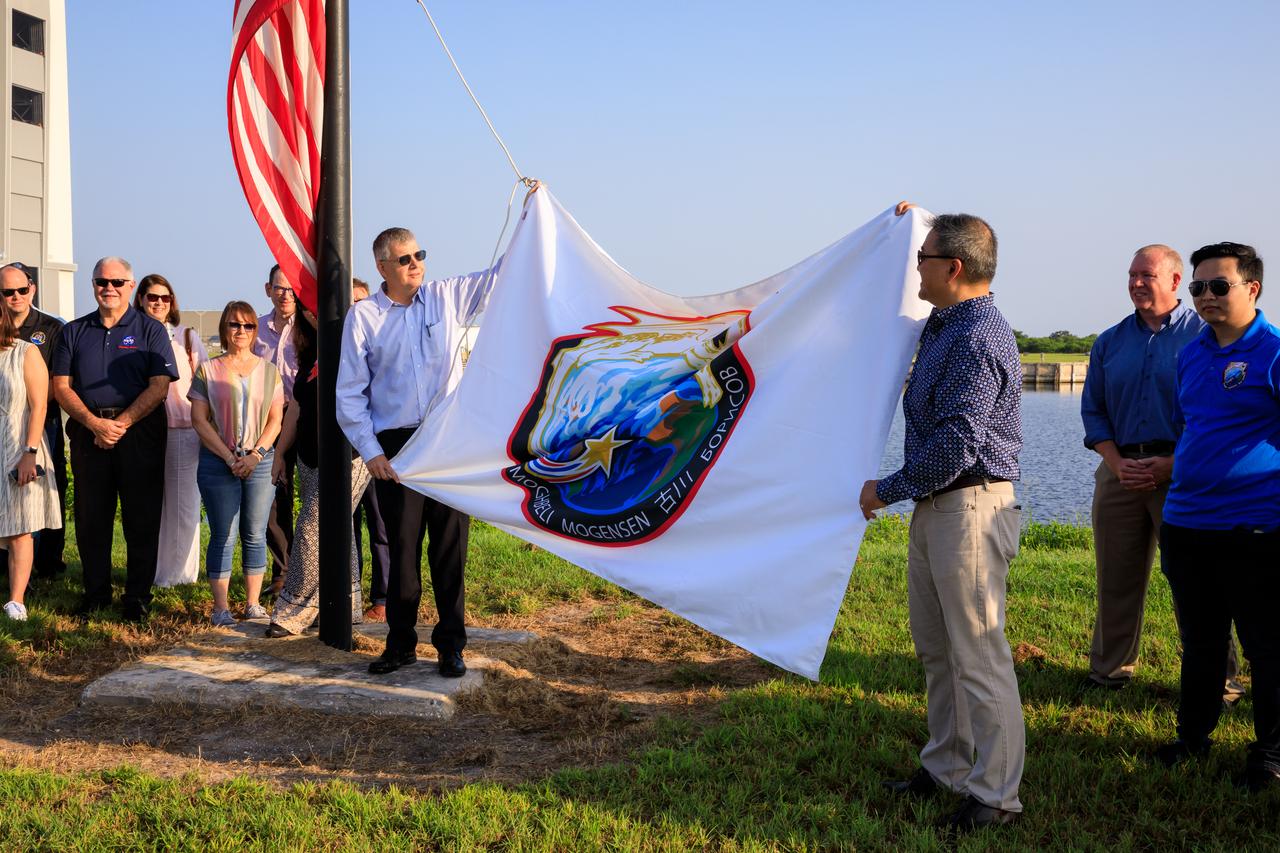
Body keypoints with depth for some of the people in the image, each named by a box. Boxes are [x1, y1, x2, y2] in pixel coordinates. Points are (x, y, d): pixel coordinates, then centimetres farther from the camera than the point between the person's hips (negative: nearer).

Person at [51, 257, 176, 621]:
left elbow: (160, 385, -5)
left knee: (141, 518, -1)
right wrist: (95, 424, -10)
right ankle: (96, 590, 19)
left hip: (139, 432, -3)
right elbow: (61, 386, 5)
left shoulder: (150, 330, 4)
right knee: (91, 516, 7)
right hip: (87, 431, 3)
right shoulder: (74, 331, 12)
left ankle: (138, 595, 8)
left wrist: (121, 423, -14)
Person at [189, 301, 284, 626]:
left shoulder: (268, 370, 10)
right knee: (223, 536, -3)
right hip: (218, 462, -2)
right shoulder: (208, 370, 5)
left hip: (260, 461, 2)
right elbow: (199, 419, 0)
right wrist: (230, 457, -9)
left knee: (255, 535, 4)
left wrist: (255, 455, -7)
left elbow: (276, 419, 7)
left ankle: (253, 604, 10)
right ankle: (221, 607, 0)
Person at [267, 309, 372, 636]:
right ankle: (348, 606, 20)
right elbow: (296, 406, 21)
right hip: (309, 460, 8)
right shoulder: (310, 353, 15)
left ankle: (292, 614, 0)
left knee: (312, 532, -8)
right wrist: (279, 453, 22)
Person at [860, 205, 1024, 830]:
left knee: (978, 656, -3)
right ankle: (946, 767, 29)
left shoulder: (979, 339, -19)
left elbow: (957, 443, -24)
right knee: (936, 650, 17)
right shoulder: (942, 325, 12)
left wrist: (889, 488, -12)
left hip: (970, 507, -10)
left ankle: (995, 795, 7)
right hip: (934, 507, 10)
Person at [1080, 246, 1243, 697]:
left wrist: (1171, 464, -14)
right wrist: (1117, 463, -4)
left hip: (1181, 471, -4)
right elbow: (1093, 410, 13)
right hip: (1120, 469, 4)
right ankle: (1110, 668, 22)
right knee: (1116, 577, 9)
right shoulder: (1110, 342, 13)